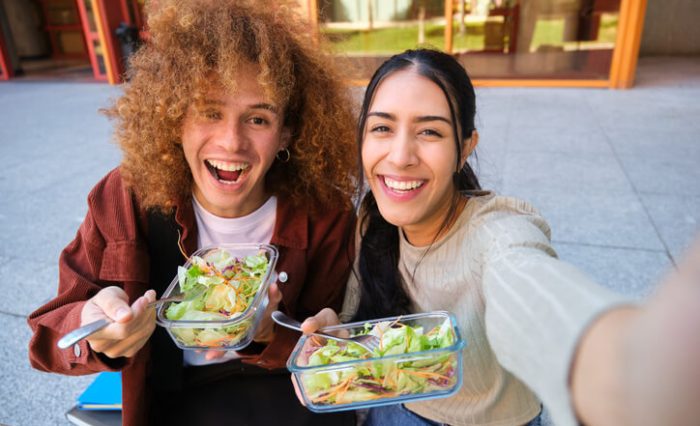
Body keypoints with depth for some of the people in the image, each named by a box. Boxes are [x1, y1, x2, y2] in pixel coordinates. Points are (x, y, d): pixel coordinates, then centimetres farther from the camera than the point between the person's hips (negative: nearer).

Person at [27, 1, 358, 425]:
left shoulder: (326, 213, -17)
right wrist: (94, 327, -30)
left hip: (285, 389, 1)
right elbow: (51, 335, -6)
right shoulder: (124, 198, -14)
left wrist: (269, 334, -30)